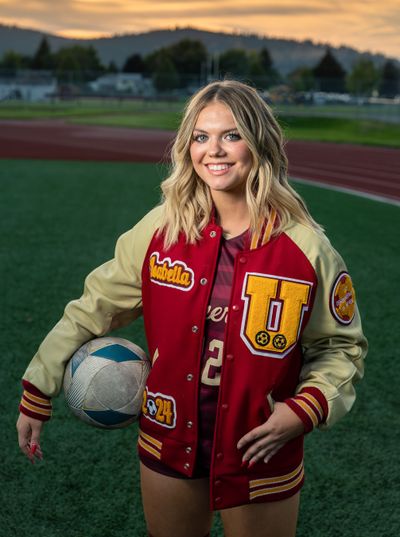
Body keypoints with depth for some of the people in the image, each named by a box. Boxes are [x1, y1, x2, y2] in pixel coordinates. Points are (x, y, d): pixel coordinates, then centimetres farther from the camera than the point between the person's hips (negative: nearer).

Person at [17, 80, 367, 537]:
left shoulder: (306, 246, -13)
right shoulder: (162, 228, -9)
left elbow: (342, 346, -1)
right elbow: (93, 309, 0)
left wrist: (305, 409, -17)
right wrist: (36, 394, 1)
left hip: (261, 459, -2)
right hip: (168, 446, 2)